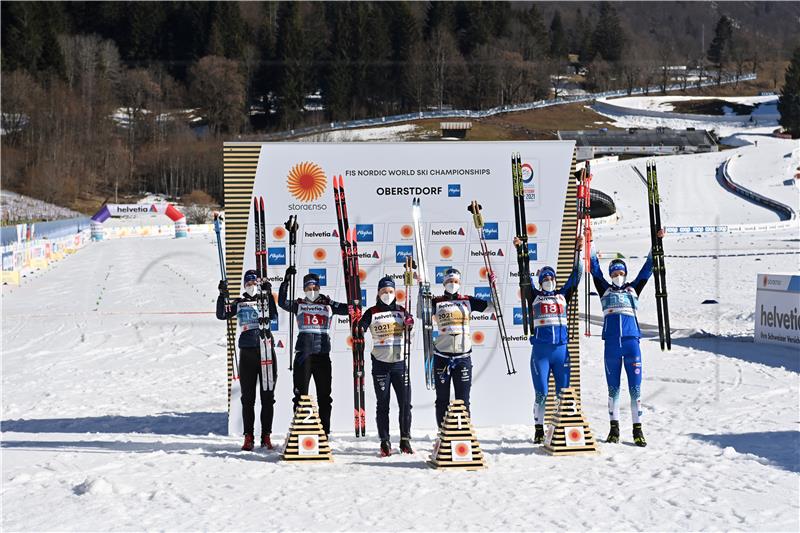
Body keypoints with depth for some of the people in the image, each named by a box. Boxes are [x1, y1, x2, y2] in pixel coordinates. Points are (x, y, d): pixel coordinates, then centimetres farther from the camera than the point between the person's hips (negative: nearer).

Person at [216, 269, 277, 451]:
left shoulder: (266, 299, 7)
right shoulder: (239, 303, 11)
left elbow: (273, 315, -13)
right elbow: (222, 315, -2)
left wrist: (268, 294, -22)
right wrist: (223, 295, -13)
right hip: (247, 352, 1)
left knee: (268, 396, 1)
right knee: (248, 397, 0)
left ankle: (266, 436, 6)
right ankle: (248, 437, 3)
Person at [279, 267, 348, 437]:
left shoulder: (327, 304, 10)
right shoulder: (299, 305, 7)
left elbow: (347, 309, 3)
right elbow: (282, 302, -8)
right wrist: (286, 280, -14)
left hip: (322, 354, 1)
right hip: (303, 353, -1)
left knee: (324, 394, 4)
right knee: (301, 393, 0)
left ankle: (325, 431, 10)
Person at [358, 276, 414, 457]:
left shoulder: (401, 310, 8)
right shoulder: (372, 313, 2)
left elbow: (409, 326, -3)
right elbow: (360, 329, -8)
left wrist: (409, 323, -26)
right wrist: (358, 327, -30)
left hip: (400, 362, 2)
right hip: (380, 362, -2)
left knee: (405, 403, 0)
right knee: (383, 405, 1)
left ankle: (405, 440, 10)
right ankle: (385, 443, 5)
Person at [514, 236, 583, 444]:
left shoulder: (563, 295, 15)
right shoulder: (535, 296, 10)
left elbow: (575, 275, 13)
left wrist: (579, 252, 6)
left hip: (562, 348, 2)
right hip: (540, 350, -2)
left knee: (564, 391, 2)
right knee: (541, 393, -3)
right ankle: (539, 430, 2)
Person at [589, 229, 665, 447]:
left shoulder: (633, 289, 14)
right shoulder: (605, 290, 14)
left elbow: (647, 268, 13)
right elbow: (595, 269, 10)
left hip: (631, 341, -1)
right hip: (611, 343, 1)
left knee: (635, 387, -4)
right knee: (613, 388, 5)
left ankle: (638, 431, -3)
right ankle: (614, 429, 11)